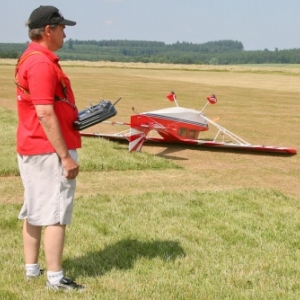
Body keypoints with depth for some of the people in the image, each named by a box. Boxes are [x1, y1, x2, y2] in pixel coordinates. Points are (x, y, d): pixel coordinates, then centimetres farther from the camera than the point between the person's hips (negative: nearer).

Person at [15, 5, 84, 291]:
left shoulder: (30, 58, 14)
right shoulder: (42, 63, -18)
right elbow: (45, 113, -23)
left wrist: (79, 116, 12)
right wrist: (65, 156, -22)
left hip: (30, 148, 10)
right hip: (49, 150, -10)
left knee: (33, 211, 15)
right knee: (55, 214, -4)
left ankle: (31, 268, 24)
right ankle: (55, 278, 2)